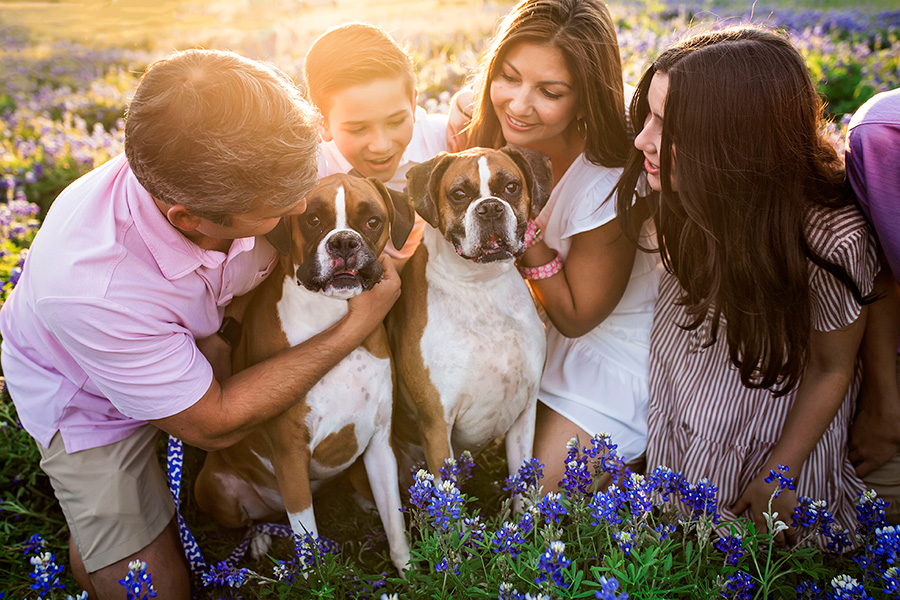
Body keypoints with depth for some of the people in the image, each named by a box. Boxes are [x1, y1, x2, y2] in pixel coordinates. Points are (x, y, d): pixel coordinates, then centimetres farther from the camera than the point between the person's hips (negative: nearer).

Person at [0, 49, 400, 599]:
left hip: (197, 344, 5)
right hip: (89, 403, -5)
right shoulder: (91, 289, -44)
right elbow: (213, 425, -30)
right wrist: (359, 325, -30)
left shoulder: (243, 171, -31)